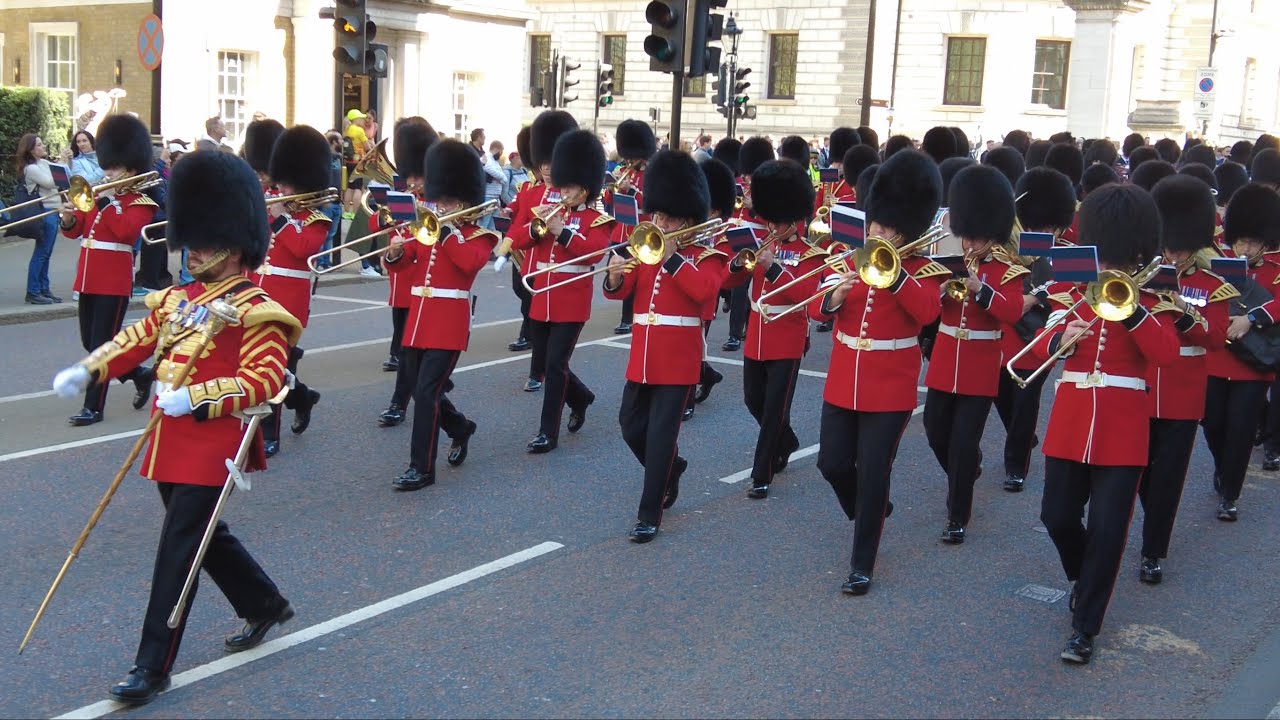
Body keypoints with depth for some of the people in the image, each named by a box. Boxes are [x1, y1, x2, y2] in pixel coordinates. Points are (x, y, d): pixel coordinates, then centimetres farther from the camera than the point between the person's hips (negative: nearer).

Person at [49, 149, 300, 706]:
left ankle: (152, 667, 1)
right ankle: (265, 604, 40)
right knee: (205, 534, 19)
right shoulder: (177, 300, 11)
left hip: (212, 444, -8)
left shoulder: (254, 309, -13)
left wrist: (195, 397, -29)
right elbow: (136, 340, 17)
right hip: (170, 440, 8)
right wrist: (85, 372, 2)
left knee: (177, 548, -7)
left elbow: (265, 379, -21)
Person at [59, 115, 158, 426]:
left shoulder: (140, 202, -5)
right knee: (90, 341, 13)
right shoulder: (99, 195, 15)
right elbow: (76, 230, 12)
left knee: (102, 343, -5)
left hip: (114, 280, -8)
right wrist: (69, 219, -9)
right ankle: (141, 375, 30)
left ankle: (93, 407, 1)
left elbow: (126, 230, -24)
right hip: (89, 277, 8)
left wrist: (106, 202, -20)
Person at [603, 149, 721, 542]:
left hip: (677, 358, -6)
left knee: (661, 433, -6)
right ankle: (670, 470, 39)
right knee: (631, 425, 13)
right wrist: (614, 276, -23)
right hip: (642, 355, 6)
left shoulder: (703, 255, -2)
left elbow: (705, 290, -22)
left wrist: (672, 257, -22)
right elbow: (620, 291, -1)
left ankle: (649, 514, -1)